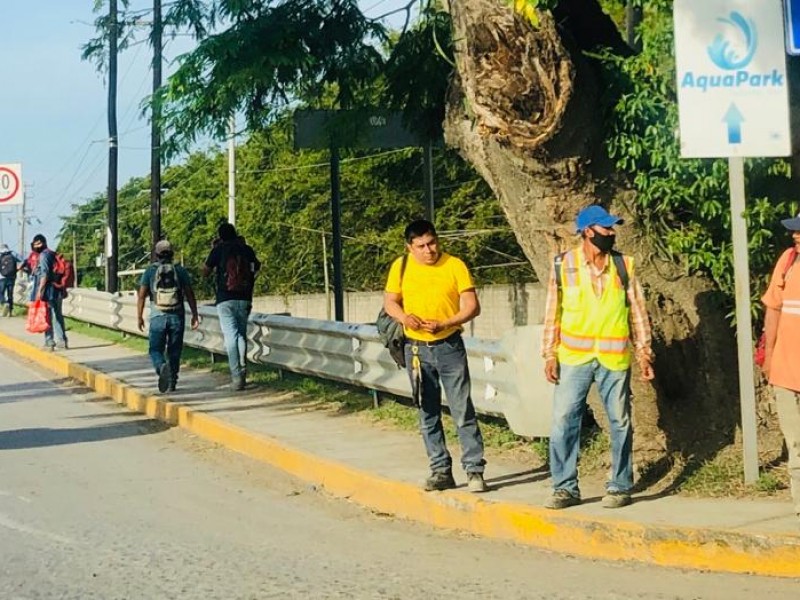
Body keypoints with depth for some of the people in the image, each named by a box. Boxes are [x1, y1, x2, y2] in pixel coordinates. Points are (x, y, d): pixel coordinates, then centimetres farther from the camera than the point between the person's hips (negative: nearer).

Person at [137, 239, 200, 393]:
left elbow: (141, 295, -2)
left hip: (158, 317, -1)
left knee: (156, 349, 6)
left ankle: (162, 367, -25)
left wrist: (140, 317, 5)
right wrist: (195, 315, 4)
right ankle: (172, 383, 13)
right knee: (174, 351, 11)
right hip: (177, 317, 1)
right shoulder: (180, 271, 4)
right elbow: (189, 294, 0)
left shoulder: (150, 271, 2)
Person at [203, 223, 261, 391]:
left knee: (230, 336, -6)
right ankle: (242, 369, 8)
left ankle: (237, 377, -15)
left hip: (225, 299, -3)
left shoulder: (219, 250, -3)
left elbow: (205, 272, 7)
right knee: (241, 334, 18)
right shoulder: (247, 249, 6)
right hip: (244, 298, 3)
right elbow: (257, 266, 26)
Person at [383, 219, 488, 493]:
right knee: (428, 414, 8)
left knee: (463, 411, -5)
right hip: (416, 349, 3)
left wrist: (444, 324, -21)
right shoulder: (401, 266, 1)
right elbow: (389, 302, 9)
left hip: (449, 347, -3)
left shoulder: (455, 265, -6)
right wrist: (404, 317, -13)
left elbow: (472, 306, -6)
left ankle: (475, 470, 0)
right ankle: (441, 471, 17)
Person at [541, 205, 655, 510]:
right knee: (563, 420, -2)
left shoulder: (624, 265, 3)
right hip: (573, 356, -1)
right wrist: (550, 354, -2)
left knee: (620, 422, 5)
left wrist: (644, 352, 3)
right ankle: (565, 487, 8)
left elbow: (638, 312, 7)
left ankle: (620, 487, 17)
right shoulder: (563, 266, -1)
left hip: (614, 358, 1)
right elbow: (552, 313, 2)